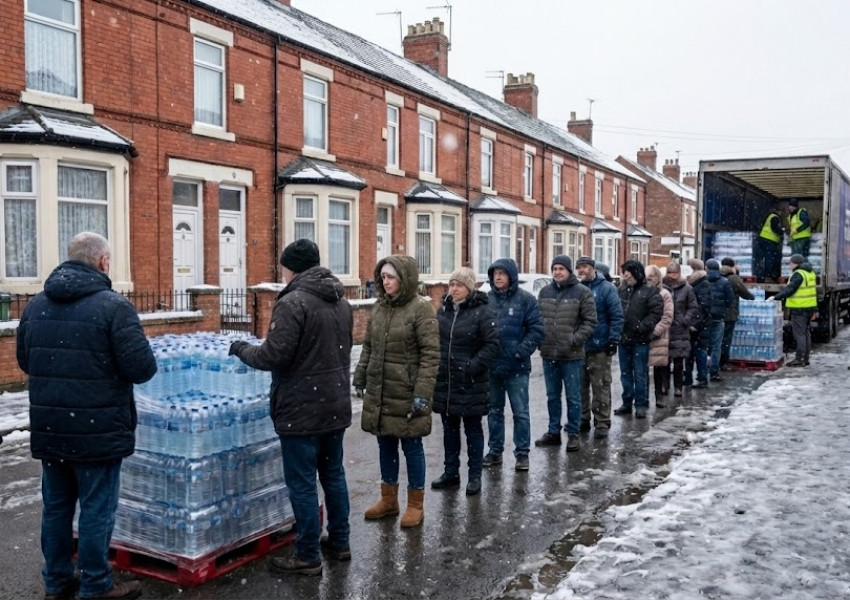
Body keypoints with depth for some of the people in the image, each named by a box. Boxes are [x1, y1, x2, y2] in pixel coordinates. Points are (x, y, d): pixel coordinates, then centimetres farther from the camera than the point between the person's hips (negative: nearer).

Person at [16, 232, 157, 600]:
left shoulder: (35, 305, 6)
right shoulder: (113, 306, -15)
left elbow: (25, 361, 17)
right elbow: (142, 369, -17)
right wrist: (111, 365, 4)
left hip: (48, 428, 7)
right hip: (97, 430, -6)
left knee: (56, 505, 18)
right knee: (96, 509, 5)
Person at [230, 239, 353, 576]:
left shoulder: (293, 302, -18)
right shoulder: (341, 301, 10)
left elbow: (274, 357, -20)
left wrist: (242, 350, -3)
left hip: (302, 410, -8)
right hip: (336, 405, 8)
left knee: (302, 483, 2)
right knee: (333, 474, 18)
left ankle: (308, 557, 10)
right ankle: (339, 542, 29)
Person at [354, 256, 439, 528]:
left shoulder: (421, 308, -11)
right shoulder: (379, 307, 8)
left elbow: (430, 354, -15)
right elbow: (368, 347, 16)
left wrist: (422, 393, -19)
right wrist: (359, 378, 12)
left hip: (407, 393, -6)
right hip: (378, 391, 6)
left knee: (411, 447, 6)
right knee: (385, 446, 15)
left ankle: (415, 505, 20)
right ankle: (388, 499, 30)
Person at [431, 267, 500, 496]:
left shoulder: (481, 312, -12)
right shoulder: (444, 310, 7)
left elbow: (492, 344, -15)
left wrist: (474, 366, -19)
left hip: (471, 384, -6)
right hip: (445, 381, 6)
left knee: (473, 429, 7)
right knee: (449, 428, 15)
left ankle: (475, 476, 17)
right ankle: (451, 473, 27)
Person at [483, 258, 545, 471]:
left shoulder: (525, 299, -5)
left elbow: (536, 329, -7)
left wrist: (522, 351, -15)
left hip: (516, 367, -3)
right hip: (491, 366, 4)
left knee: (520, 412, 4)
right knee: (494, 410, 14)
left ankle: (522, 453, 15)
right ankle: (495, 450, 25)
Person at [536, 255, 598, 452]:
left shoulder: (582, 292, -5)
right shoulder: (544, 292, 9)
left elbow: (590, 321, -5)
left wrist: (576, 340, -14)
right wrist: (539, 338, 2)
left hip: (572, 355, -5)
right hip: (548, 354, 5)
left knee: (573, 397, 4)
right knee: (552, 396, 15)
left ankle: (573, 434, 14)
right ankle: (553, 432, 25)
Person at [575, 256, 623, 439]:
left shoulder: (606, 288, -4)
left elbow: (617, 316, -7)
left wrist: (613, 340, -12)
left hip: (599, 348, -5)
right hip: (577, 347, 5)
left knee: (600, 386, -2)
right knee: (580, 386, 11)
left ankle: (602, 423, 5)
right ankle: (582, 420, 22)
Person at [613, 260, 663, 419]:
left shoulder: (649, 291, -7)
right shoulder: (622, 290, 7)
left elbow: (656, 312, -12)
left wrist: (641, 327, -16)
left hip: (640, 340, -5)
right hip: (624, 338, 5)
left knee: (640, 374, 1)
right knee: (625, 373, 13)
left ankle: (641, 404, 10)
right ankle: (627, 402, 23)